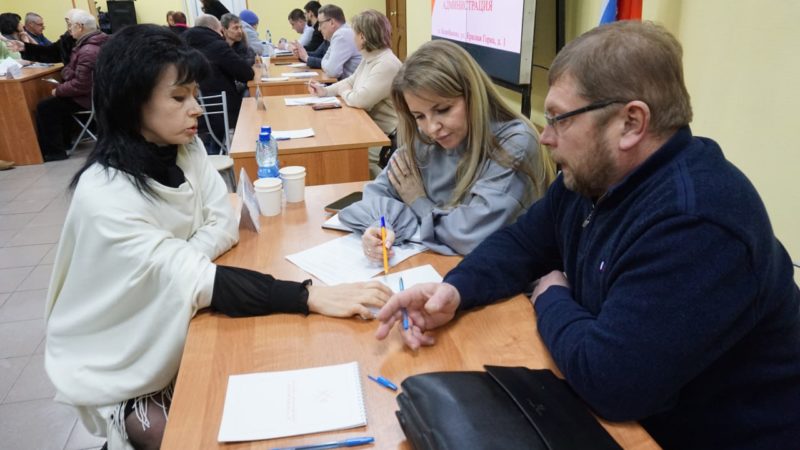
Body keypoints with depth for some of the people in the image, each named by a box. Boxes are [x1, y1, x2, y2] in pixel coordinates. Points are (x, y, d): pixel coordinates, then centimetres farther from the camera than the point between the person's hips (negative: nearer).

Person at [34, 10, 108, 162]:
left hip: (88, 96, -11)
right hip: (96, 91, 11)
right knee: (58, 101, 29)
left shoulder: (87, 51, -28)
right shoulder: (97, 41, 6)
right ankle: (63, 142, 35)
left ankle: (54, 151, 5)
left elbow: (80, 85, -30)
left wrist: (58, 90, -14)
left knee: (44, 108, -4)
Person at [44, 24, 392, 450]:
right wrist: (312, 297, -45)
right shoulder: (103, 194, -30)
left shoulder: (184, 147, -8)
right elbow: (192, 278, -37)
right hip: (115, 363, -5)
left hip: (168, 332, 5)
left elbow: (223, 224, -8)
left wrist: (176, 267, -28)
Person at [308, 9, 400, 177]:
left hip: (384, 135, -10)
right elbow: (350, 81, 25)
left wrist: (343, 93, -5)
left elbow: (359, 100, -27)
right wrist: (326, 91, 11)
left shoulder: (386, 64, -23)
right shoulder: (369, 58, 10)